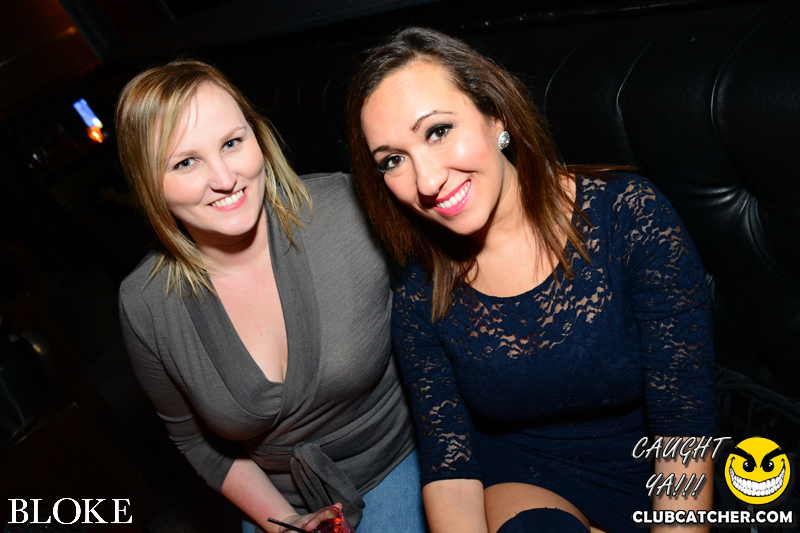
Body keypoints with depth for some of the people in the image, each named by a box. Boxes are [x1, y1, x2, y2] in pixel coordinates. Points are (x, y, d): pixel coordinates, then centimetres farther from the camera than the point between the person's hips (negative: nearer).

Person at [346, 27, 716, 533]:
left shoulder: (630, 214, -17)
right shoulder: (419, 301, -9)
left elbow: (684, 432, -15)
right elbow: (450, 472, -8)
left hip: (655, 487, 1)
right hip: (518, 479, 0)